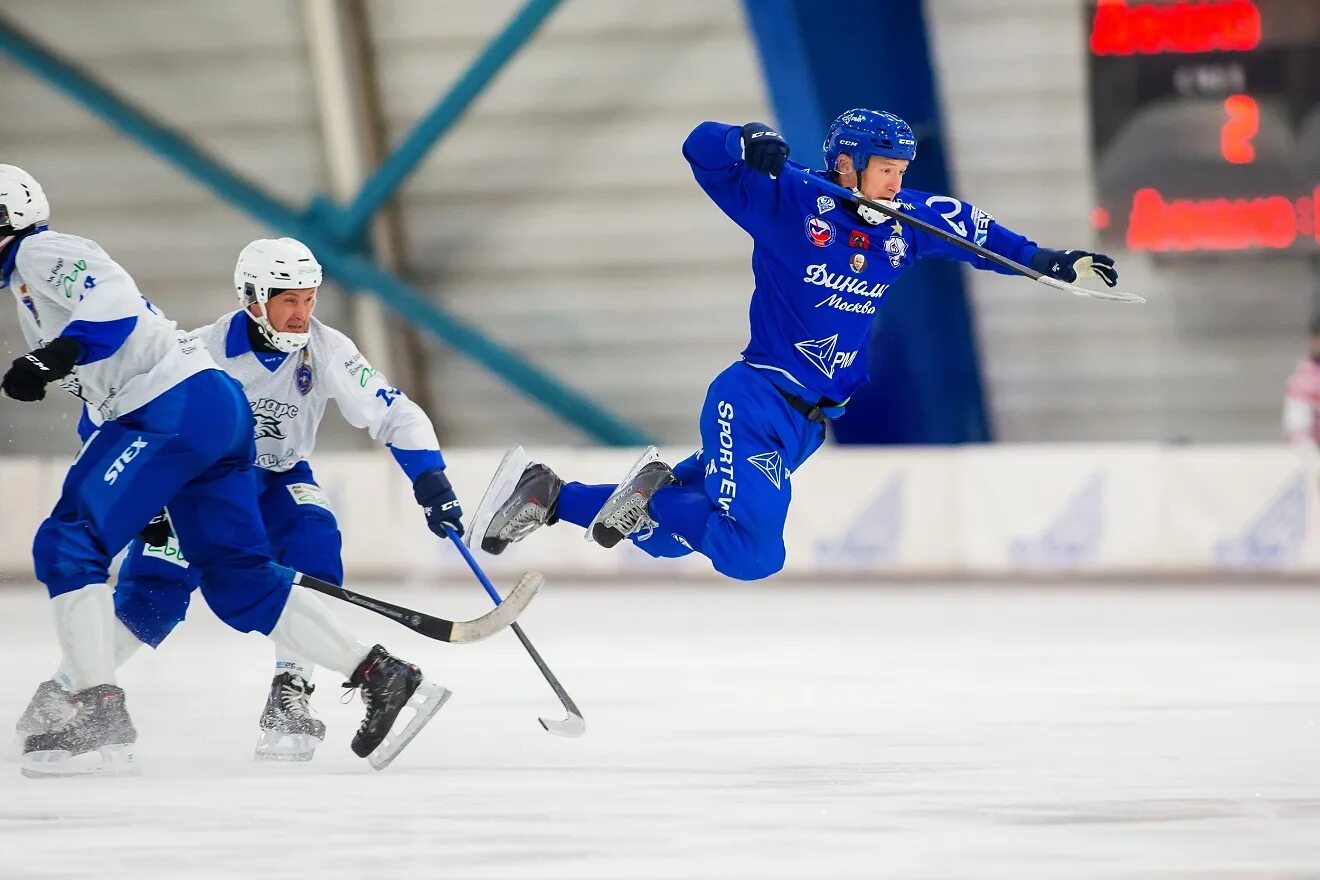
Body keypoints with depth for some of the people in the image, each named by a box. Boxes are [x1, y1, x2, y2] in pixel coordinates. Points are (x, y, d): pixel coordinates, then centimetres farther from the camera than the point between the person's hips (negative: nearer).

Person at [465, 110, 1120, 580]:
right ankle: (655, 492, 3)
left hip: (810, 421, 7)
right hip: (757, 397, -7)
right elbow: (702, 149, -11)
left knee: (665, 535, 12)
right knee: (753, 557, -19)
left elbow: (975, 232, 18)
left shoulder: (908, 221, 5)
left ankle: (548, 495, 24)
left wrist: (1050, 263, 7)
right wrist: (747, 145, -33)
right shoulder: (788, 200, -11)